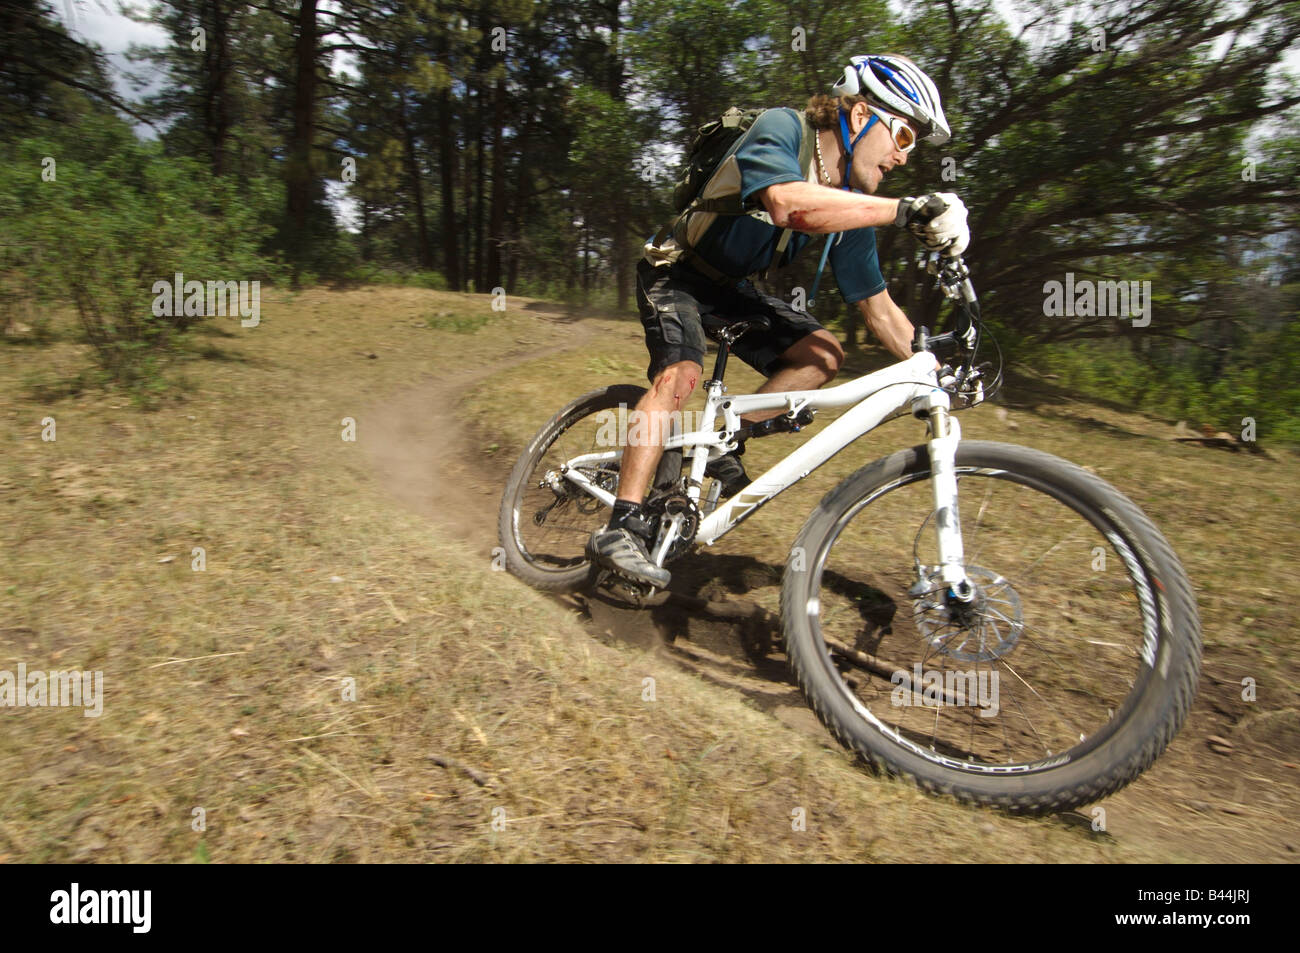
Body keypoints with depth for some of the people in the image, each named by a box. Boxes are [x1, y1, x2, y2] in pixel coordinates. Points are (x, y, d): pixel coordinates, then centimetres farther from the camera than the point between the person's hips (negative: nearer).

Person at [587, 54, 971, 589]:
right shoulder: (782, 129, -24)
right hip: (675, 271, -7)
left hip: (730, 287, 7)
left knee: (823, 356, -7)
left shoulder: (852, 203, -5)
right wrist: (904, 210, -49)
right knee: (680, 373, -30)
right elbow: (787, 203, -47)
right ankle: (621, 529, -27)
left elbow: (877, 307, -2)